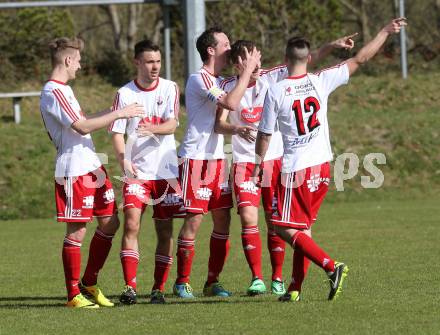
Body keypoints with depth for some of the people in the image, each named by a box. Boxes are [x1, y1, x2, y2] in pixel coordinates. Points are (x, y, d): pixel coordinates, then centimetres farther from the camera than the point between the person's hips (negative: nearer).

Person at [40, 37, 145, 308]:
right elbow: (82, 126, -20)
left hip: (92, 166, 10)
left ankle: (89, 284, 21)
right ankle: (73, 295, 2)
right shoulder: (53, 92, -14)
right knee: (77, 231, -5)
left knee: (110, 222, 11)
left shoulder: (63, 90, 18)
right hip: (73, 171, -10)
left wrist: (108, 113, 25)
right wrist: (118, 114, -15)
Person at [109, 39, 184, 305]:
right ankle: (130, 287, -13)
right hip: (136, 172, -1)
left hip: (166, 170, 1)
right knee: (132, 224, -14)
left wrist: (152, 128, -30)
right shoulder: (125, 93, 1)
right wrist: (123, 160, -19)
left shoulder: (170, 88, 3)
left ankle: (159, 289, 10)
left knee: (165, 230, 2)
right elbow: (117, 132, -1)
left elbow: (171, 125, -8)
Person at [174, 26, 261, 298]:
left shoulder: (221, 81, 17)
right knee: (194, 219, -6)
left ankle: (213, 281, 12)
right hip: (195, 158, -9)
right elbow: (232, 103, -23)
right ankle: (182, 282, 4)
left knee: (223, 219, 5)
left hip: (217, 158, 9)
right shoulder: (199, 79, -13)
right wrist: (247, 71, -16)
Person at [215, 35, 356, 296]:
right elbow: (219, 124, -10)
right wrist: (237, 129, -31)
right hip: (244, 162, 0)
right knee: (248, 218, -12)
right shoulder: (228, 86, -3)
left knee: (275, 222, 1)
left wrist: (332, 46, -22)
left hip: (275, 159, 1)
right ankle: (257, 278, -6)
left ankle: (278, 279, 11)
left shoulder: (272, 77, -3)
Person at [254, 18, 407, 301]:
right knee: (304, 228, 14)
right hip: (322, 166, 5)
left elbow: (265, 134, -2)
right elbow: (360, 60, 6)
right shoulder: (321, 81, -3)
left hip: (295, 169, -5)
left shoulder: (276, 92, -11)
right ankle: (296, 287, 14)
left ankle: (331, 266, -17)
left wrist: (259, 162, 16)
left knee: (286, 229, -2)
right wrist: (386, 32, 16)